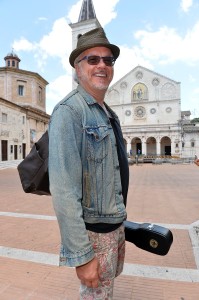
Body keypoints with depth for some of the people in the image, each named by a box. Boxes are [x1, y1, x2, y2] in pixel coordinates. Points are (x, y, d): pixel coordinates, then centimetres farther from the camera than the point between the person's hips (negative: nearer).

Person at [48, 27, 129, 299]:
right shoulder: (69, 111, -21)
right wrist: (81, 255, -22)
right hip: (93, 229, -8)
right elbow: (63, 190, -26)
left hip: (116, 223, 8)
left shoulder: (109, 114, 6)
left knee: (112, 276, 31)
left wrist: (120, 219, 16)